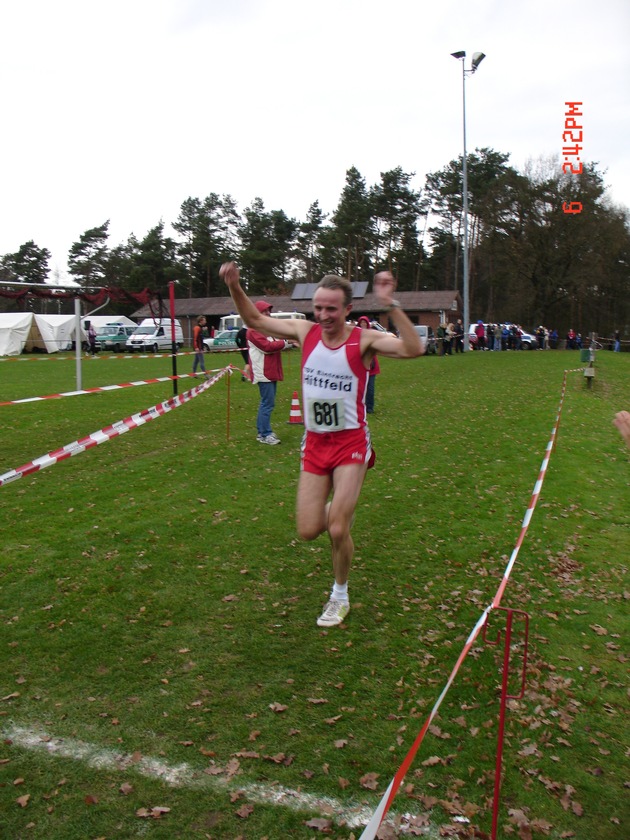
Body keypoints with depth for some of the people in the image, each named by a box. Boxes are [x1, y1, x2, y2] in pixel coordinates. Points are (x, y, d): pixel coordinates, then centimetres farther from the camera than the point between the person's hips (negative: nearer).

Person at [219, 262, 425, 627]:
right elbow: (255, 319, 10)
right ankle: (338, 508, 40)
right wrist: (235, 287, -5)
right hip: (314, 443, 4)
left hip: (350, 443, -4)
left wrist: (391, 306, -39)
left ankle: (340, 596, 23)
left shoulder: (364, 340, -13)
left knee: (337, 531, -5)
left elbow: (414, 349, -30)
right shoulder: (306, 332, -1)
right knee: (309, 531, 2)